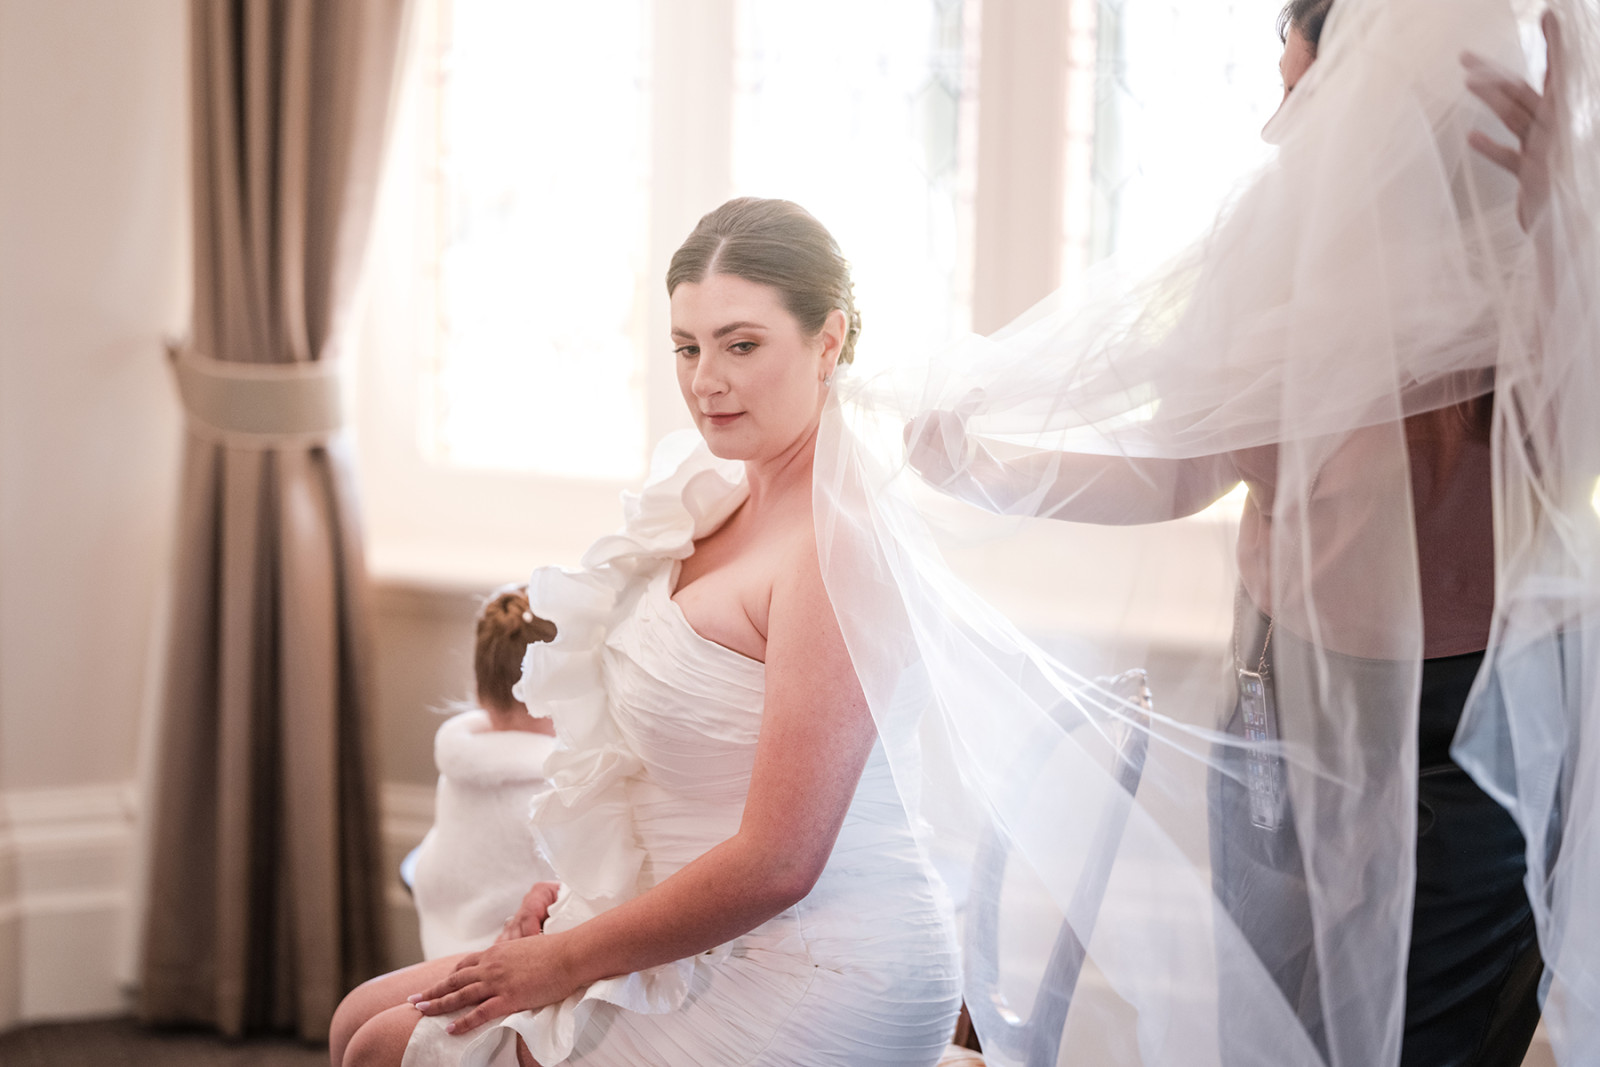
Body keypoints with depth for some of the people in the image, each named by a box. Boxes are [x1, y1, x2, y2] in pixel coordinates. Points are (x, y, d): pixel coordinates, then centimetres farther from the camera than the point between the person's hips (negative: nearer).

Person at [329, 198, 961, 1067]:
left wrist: (565, 960, -13)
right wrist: (581, 891, 11)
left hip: (811, 994, -9)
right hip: (729, 954, 9)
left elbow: (777, 863, -24)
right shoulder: (737, 496, 8)